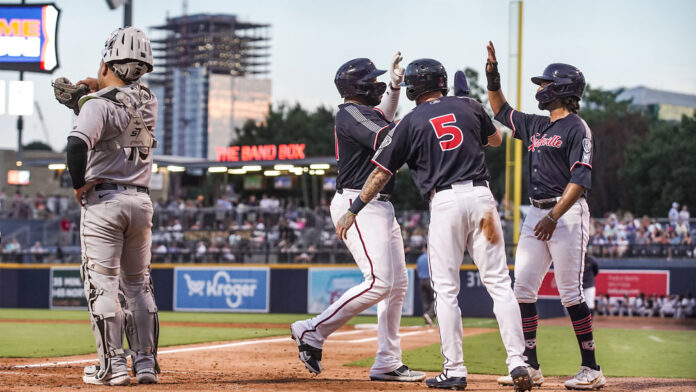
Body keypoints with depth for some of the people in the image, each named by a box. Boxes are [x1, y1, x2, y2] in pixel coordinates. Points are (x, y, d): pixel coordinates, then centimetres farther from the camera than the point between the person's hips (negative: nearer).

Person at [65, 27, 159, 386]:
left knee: (102, 285, -2)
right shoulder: (148, 101, 8)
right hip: (141, 201, 6)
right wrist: (101, 89, 19)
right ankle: (145, 362, 11)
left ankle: (113, 365, -5)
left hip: (103, 200, -6)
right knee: (138, 285, 14)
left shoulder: (98, 105, -12)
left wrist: (78, 184, -15)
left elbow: (78, 144, -29)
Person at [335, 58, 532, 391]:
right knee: (498, 282, 1)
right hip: (480, 195, 2)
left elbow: (381, 173, 6)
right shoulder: (468, 106, 11)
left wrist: (354, 211, 13)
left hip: (444, 201, -2)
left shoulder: (411, 123, 4)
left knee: (445, 289, 5)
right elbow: (496, 139, 28)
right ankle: (517, 362, -8)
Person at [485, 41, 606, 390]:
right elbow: (501, 111, 32)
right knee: (522, 288, 2)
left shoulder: (577, 129, -8)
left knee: (570, 293, -9)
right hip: (537, 214, 8)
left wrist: (554, 217, -23)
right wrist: (493, 76, 17)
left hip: (567, 213, -8)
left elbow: (580, 179, -16)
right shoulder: (537, 126, 16)